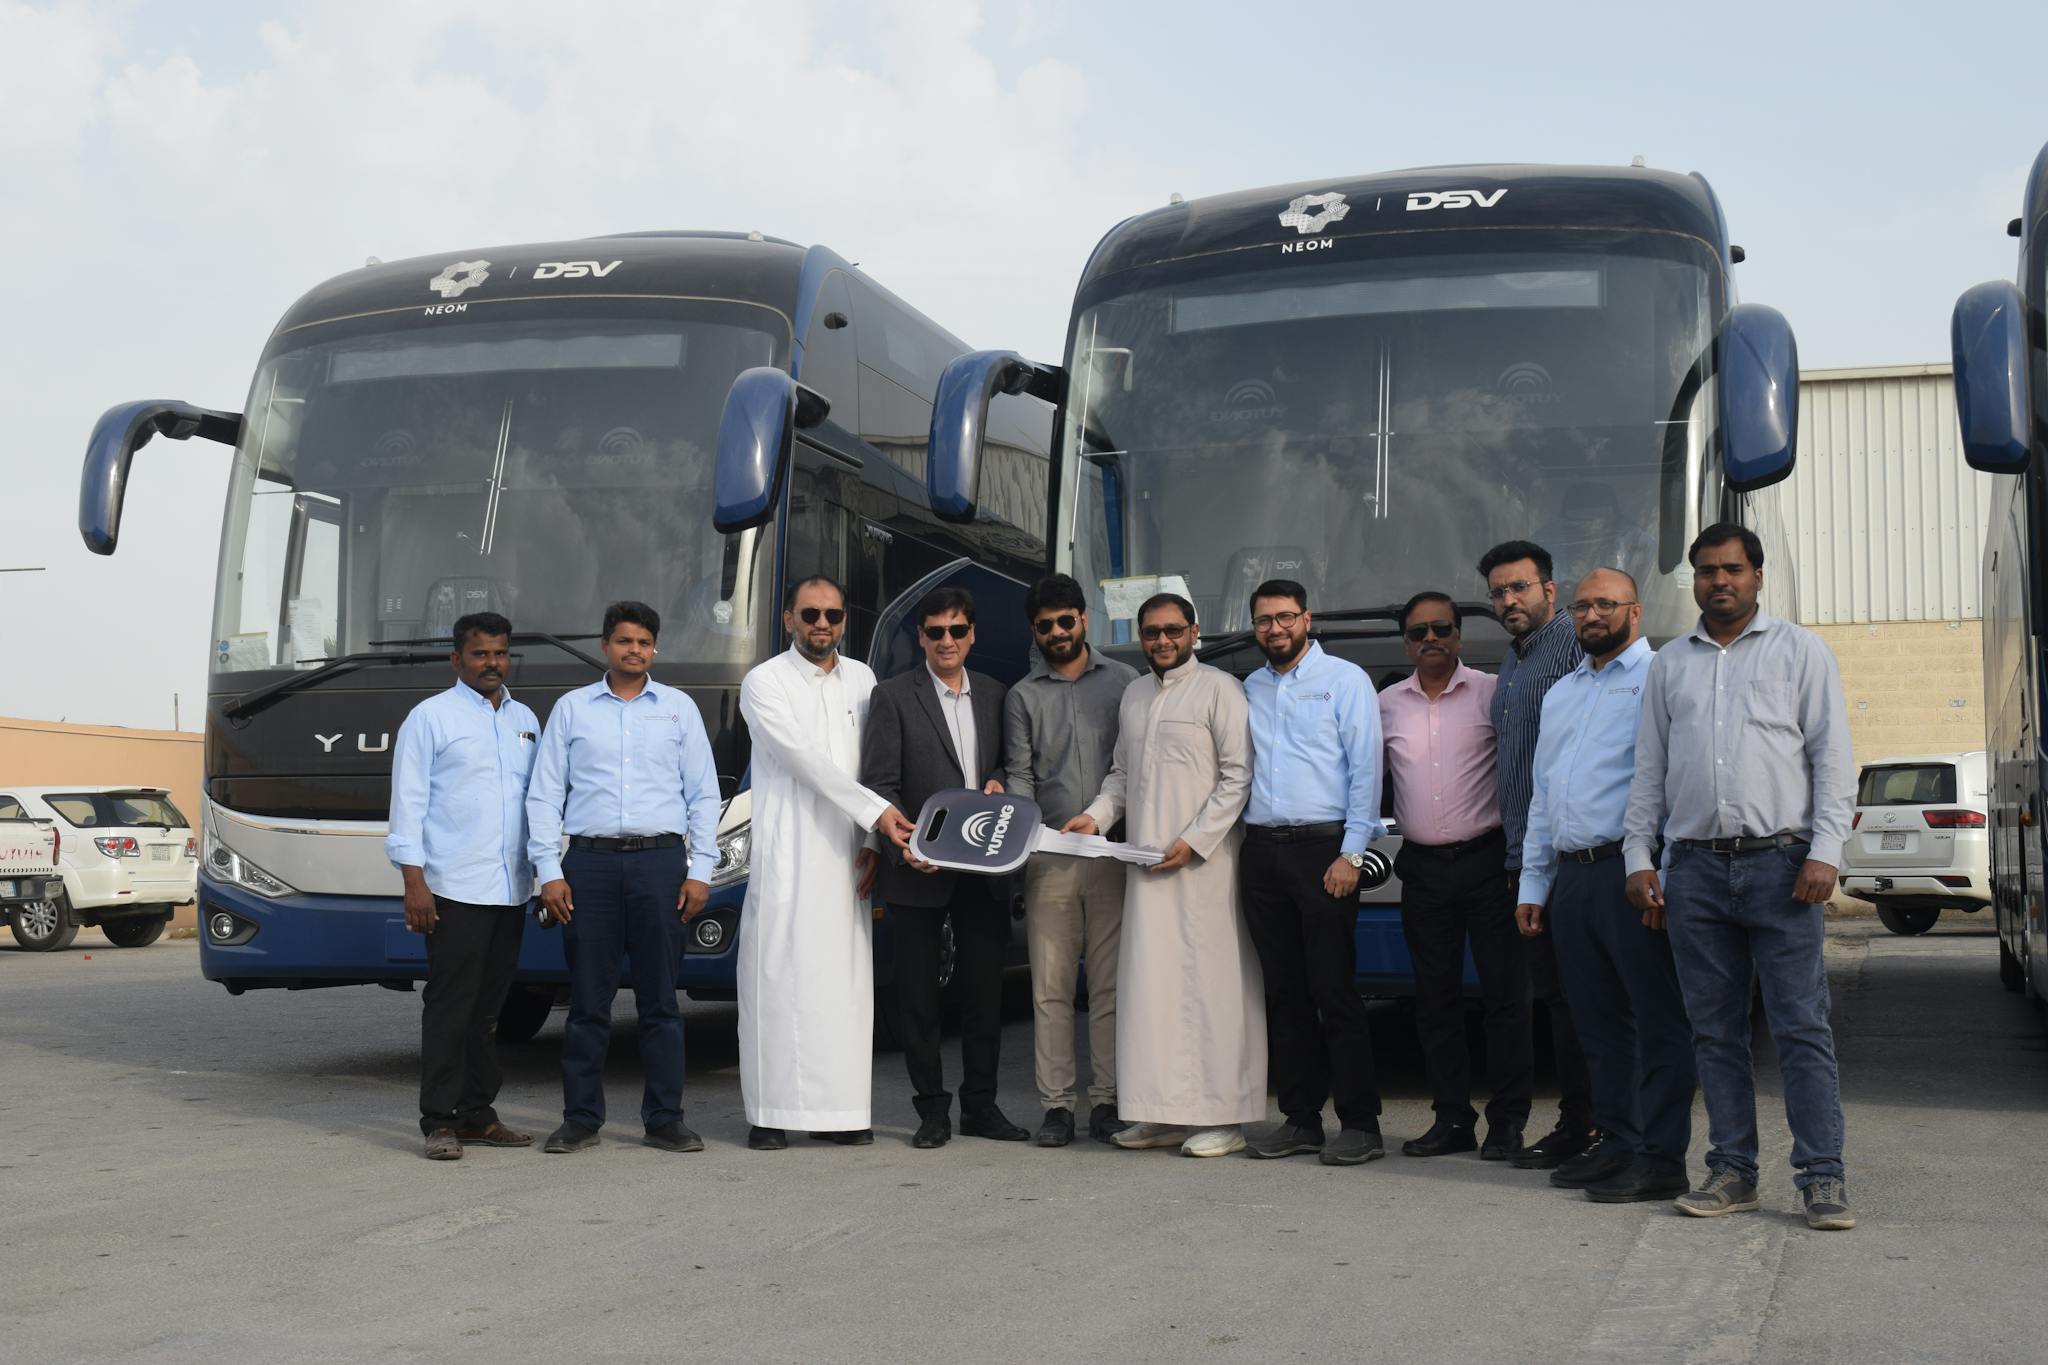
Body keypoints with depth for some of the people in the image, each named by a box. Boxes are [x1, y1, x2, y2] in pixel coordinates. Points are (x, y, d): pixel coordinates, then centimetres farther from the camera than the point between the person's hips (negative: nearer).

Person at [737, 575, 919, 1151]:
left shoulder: (861, 679, 14)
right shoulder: (764, 682, -1)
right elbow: (806, 760, -11)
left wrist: (873, 843, 2)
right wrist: (877, 813, -17)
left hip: (847, 859, 4)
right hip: (787, 858, -4)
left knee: (846, 984, 4)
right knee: (777, 980, -4)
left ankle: (839, 1109, 9)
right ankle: (771, 1114, 0)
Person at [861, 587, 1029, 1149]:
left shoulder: (994, 695, 11)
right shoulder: (893, 696, -3)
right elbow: (878, 783, -7)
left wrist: (998, 780, -3)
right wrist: (904, 846, -21)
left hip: (983, 870, 4)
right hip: (919, 871, -4)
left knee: (984, 990, 8)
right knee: (918, 992, 4)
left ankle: (981, 1105, 19)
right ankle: (932, 1109, 13)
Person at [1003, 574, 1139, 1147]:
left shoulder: (1123, 681, 9)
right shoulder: (1023, 696, 12)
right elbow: (1019, 774, 7)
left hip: (1114, 854, -1)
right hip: (1049, 859, 1)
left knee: (1112, 984, 2)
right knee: (1051, 987, 1)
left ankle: (1108, 1101, 8)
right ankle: (1056, 1105, 7)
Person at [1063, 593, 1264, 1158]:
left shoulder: (1219, 689, -3)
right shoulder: (1134, 694, 18)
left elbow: (1238, 774, -8)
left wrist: (1194, 840, -14)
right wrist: (1097, 815, 6)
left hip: (1203, 863, -6)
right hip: (1146, 863, 7)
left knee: (1211, 983, -5)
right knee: (1151, 985, 6)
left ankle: (1223, 1117, 1)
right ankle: (1164, 1113, 13)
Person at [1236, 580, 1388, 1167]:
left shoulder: (1344, 679, 1)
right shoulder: (1250, 690, 17)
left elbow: (1364, 768, -5)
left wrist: (1351, 854, -12)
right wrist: (1242, 849, 8)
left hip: (1322, 848, -5)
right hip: (1261, 850, 5)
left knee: (1334, 990, -6)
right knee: (1284, 992, 8)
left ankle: (1359, 1123, -1)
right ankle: (1300, 1118, 14)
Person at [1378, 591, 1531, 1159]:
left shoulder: (1492, 692, -1)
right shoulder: (1387, 704, 10)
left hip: (1486, 859, -4)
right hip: (1422, 866, 4)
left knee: (1504, 992, -2)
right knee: (1435, 997, 7)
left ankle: (1507, 1120, 5)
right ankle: (1451, 1118, 15)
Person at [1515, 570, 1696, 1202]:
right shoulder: (1561, 693, 23)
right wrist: (1533, 883, 20)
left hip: (1631, 874, -7)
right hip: (1571, 877, 7)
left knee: (1657, 1021, -4)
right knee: (1600, 1023, 11)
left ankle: (1661, 1158, -1)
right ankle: (1617, 1143, 18)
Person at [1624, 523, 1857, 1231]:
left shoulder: (1800, 651, 7)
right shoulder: (1669, 664, 16)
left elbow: (1833, 756, 1)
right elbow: (1649, 768, 17)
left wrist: (1824, 851, -9)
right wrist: (1639, 858, 8)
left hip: (1780, 862, -3)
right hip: (1697, 867, 3)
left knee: (1802, 1026, -5)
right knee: (1715, 1030, 6)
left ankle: (1822, 1177, -1)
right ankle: (1732, 1171, 13)